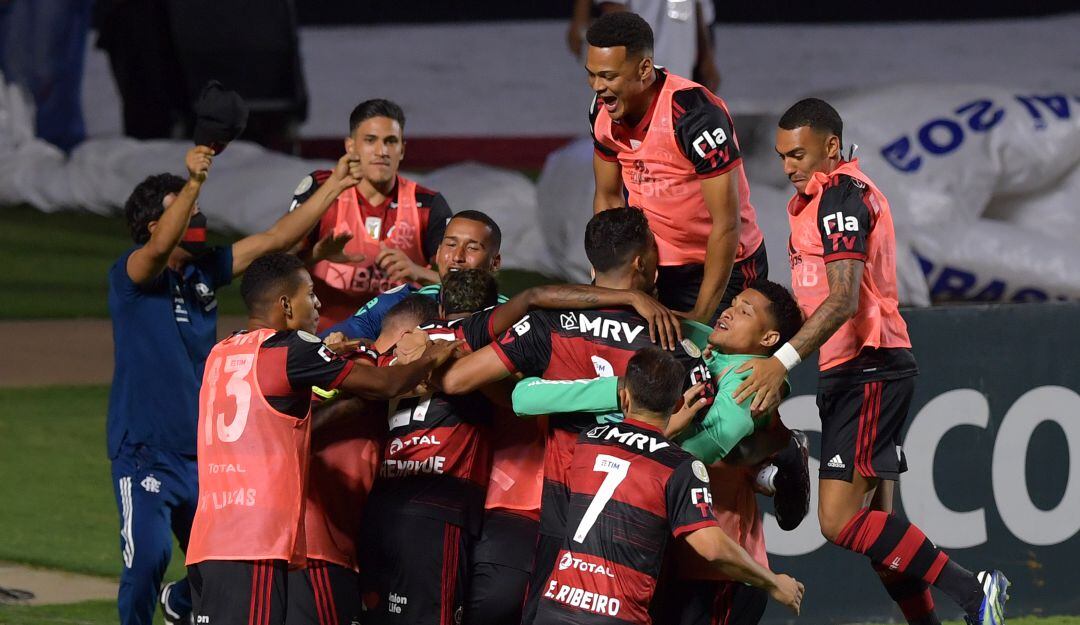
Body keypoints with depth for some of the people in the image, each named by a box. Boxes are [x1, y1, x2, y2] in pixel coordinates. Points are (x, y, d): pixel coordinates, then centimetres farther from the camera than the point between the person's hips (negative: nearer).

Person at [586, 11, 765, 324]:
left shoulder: (696, 115, -28)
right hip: (656, 263, 6)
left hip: (723, 265, -6)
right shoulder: (603, 111, -6)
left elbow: (727, 225, -24)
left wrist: (700, 317, -22)